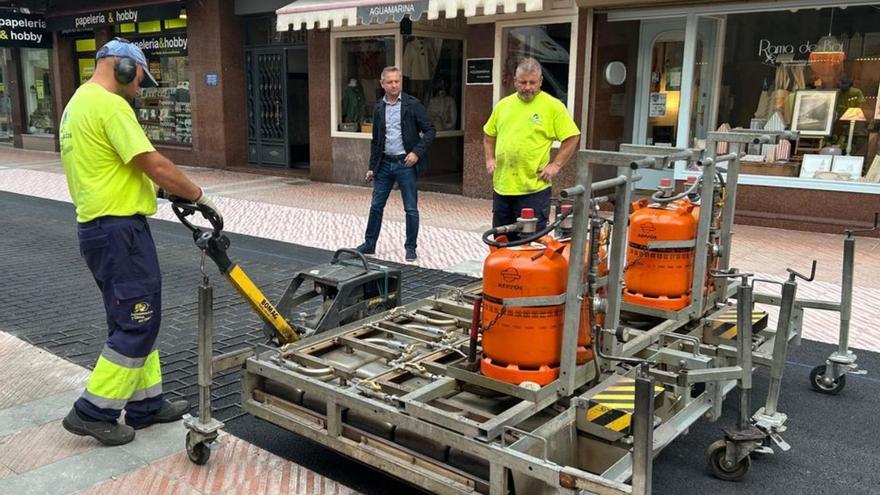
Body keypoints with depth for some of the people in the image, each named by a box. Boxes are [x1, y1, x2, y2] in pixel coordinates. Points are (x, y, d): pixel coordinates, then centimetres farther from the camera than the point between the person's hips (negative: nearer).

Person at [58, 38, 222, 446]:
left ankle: (146, 404, 24)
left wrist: (170, 190, 15)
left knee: (133, 320, 16)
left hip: (96, 227, 11)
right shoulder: (110, 105, -15)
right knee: (137, 324, -2)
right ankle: (93, 411, 6)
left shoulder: (78, 105, 17)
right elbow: (155, 166, -19)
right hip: (120, 230, -11)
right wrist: (198, 195, -5)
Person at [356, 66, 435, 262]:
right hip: (384, 163, 4)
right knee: (376, 206, 9)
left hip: (405, 163, -4)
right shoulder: (378, 108, 8)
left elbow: (430, 130, -6)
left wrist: (417, 152, -17)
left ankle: (411, 247, 13)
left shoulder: (412, 104, -5)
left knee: (411, 209, 2)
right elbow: (375, 140, 14)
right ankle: (369, 244, 22)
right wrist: (372, 167, 10)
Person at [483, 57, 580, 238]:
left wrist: (555, 165, -10)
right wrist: (490, 159, 11)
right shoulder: (503, 105, 10)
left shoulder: (553, 106, -5)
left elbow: (571, 138, -4)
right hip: (501, 186, 5)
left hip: (534, 188, -5)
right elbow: (489, 134, 23)